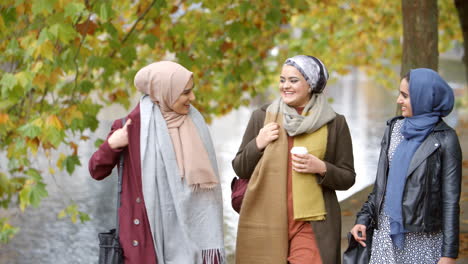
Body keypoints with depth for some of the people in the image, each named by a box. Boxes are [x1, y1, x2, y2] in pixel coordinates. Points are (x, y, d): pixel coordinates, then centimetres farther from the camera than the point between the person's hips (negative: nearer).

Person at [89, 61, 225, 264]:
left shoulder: (193, 123, 7)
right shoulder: (133, 124, -5)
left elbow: (205, 183, 11)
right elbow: (97, 171, 1)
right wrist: (112, 145, -18)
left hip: (186, 230, 4)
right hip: (147, 228, -3)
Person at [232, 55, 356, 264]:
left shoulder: (334, 124, 4)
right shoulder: (262, 117, 7)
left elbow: (347, 178, 7)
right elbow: (239, 169, 10)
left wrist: (321, 168, -12)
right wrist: (257, 144, -7)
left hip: (311, 225, -1)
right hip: (265, 222, 2)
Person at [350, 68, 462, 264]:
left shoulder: (445, 139, -9)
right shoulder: (394, 128, 8)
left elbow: (450, 199, -9)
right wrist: (364, 218, 9)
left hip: (423, 238, -5)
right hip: (386, 231, 5)